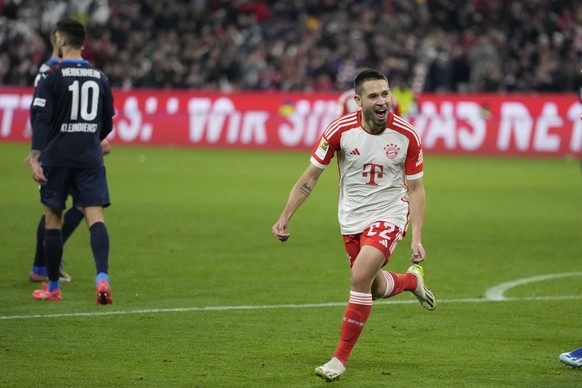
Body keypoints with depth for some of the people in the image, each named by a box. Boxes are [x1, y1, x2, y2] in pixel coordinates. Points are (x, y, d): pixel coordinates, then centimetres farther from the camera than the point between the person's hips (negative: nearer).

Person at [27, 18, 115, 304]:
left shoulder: (52, 76, -7)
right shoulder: (99, 77, 7)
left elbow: (41, 118, -14)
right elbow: (107, 122, 15)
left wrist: (35, 157, -17)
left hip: (57, 157, -3)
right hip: (90, 159, 3)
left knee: (53, 219, 10)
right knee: (95, 218, -4)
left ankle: (52, 287, 17)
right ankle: (102, 277, -25)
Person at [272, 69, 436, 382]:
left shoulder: (407, 135, -15)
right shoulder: (340, 130, -15)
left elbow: (416, 188, -5)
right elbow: (310, 177, -4)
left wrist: (417, 238, -12)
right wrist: (284, 218, -8)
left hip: (389, 215, -3)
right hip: (352, 219, 3)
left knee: (361, 278, -21)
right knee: (376, 288, 11)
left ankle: (341, 358, -9)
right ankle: (412, 280, 48)